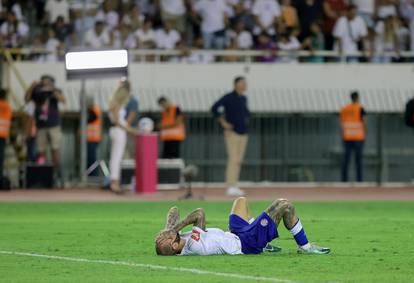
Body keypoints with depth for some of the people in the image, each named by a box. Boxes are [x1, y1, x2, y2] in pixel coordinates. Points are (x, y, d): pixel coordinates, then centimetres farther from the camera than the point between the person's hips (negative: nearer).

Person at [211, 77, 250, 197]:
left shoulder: (244, 99, 13)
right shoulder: (228, 97, -9)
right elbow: (214, 108, -13)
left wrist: (246, 119, 15)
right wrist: (223, 122, -14)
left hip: (243, 133, 7)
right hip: (232, 133, -7)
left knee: (238, 161, 6)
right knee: (233, 160, -13)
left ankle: (234, 187, 10)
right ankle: (230, 187, -14)